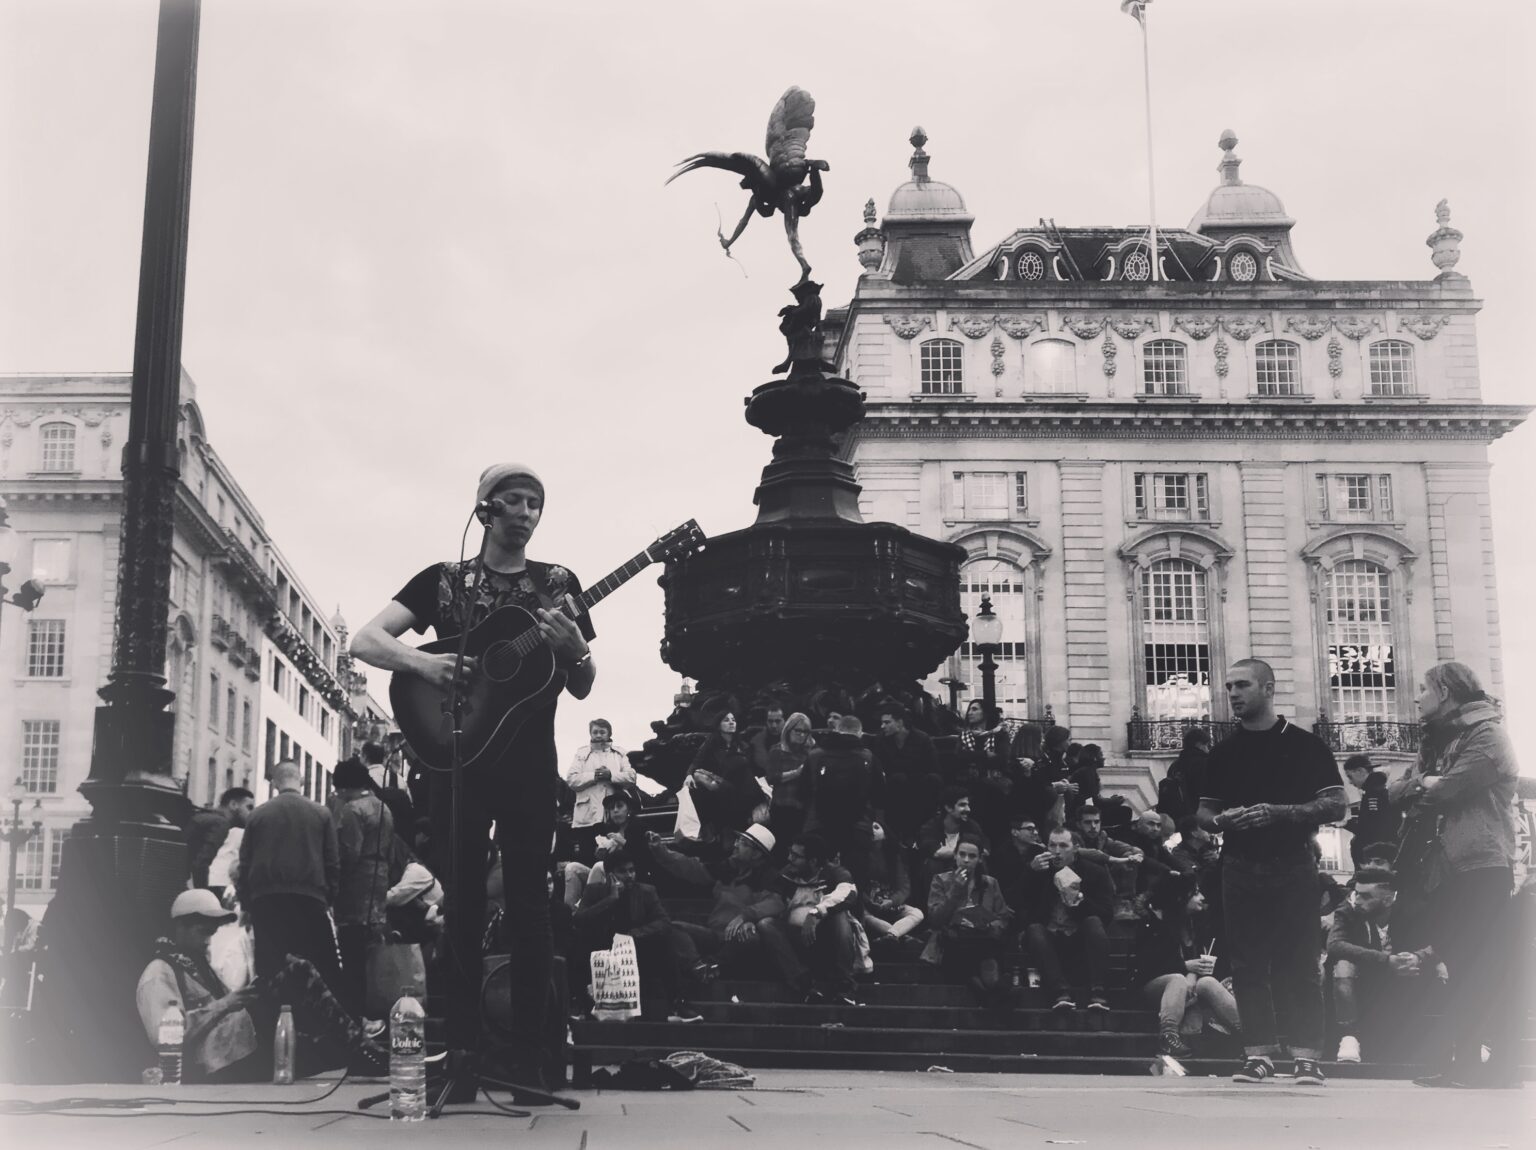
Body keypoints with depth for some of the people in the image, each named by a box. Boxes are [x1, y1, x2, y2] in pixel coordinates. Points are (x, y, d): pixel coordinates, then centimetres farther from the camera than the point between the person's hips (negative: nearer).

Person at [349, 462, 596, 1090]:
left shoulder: (558, 584, 11)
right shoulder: (444, 580, 8)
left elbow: (582, 689, 11)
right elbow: (364, 641, 0)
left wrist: (573, 647, -11)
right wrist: (423, 662, -18)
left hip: (529, 760, 1)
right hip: (456, 754, 0)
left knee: (528, 905, -2)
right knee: (459, 904, 0)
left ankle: (528, 1057, 1)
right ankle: (462, 1054, 5)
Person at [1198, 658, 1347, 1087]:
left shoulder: (1305, 745, 2)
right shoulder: (1223, 752, 13)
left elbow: (1335, 806, -3)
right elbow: (1205, 811, 18)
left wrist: (1278, 813, -15)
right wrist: (1221, 820, -6)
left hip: (1292, 866, -3)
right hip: (1240, 869, 3)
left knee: (1299, 964, -3)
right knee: (1247, 965, 1)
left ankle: (1307, 1057, 0)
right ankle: (1258, 1055, 6)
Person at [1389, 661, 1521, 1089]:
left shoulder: (1486, 732, -5)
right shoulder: (1436, 740, 21)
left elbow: (1451, 786, -17)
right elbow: (1397, 792, 12)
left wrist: (1423, 785, 1)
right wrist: (1418, 783, -9)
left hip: (1479, 865, -8)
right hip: (1443, 866, 8)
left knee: (1485, 968, -8)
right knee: (1458, 966, 8)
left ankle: (1503, 1063, -5)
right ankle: (1465, 1062, 10)